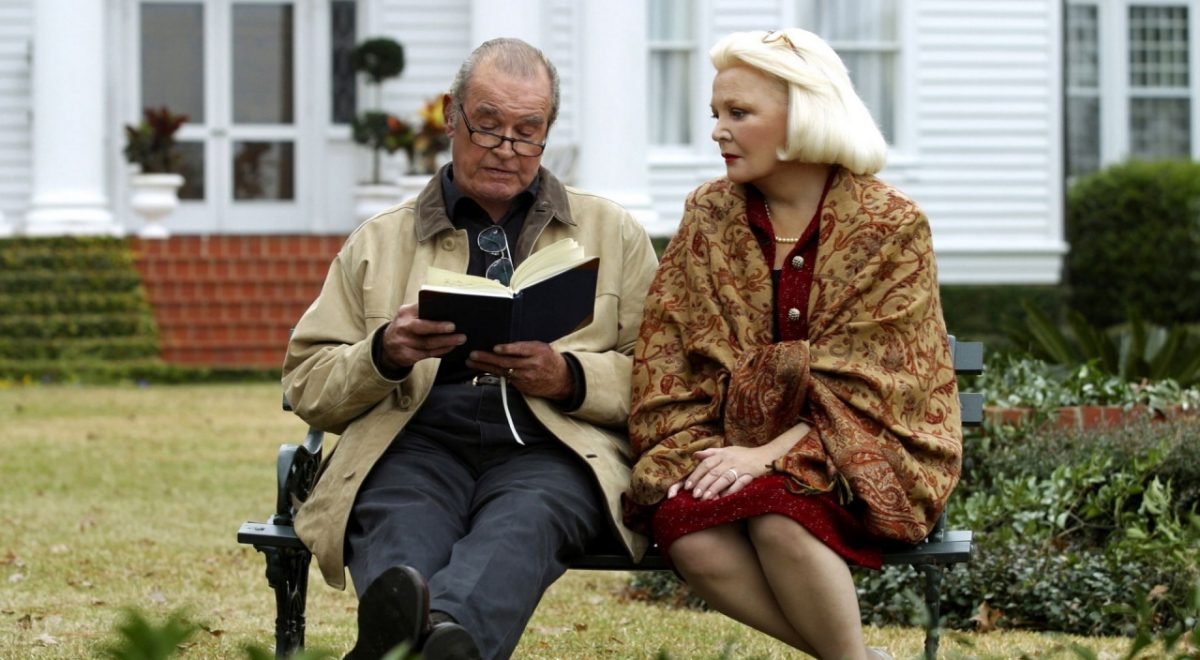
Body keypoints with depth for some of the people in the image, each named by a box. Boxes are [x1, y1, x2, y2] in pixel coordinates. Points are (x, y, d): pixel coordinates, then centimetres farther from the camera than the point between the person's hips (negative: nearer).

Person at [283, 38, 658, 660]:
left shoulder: (614, 233, 24)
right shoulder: (377, 242, 25)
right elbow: (306, 386, 19)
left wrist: (568, 376, -6)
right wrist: (384, 355, -3)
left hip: (550, 445, -1)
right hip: (416, 438, 1)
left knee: (523, 519, -38)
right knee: (397, 523, -36)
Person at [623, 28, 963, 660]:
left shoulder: (892, 228, -5)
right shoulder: (709, 216, 8)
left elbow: (862, 383, -11)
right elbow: (669, 358, 5)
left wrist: (771, 453, -22)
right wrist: (692, 448, -12)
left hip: (862, 451, -4)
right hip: (741, 445, 4)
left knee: (774, 513, -36)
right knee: (687, 530, -29)